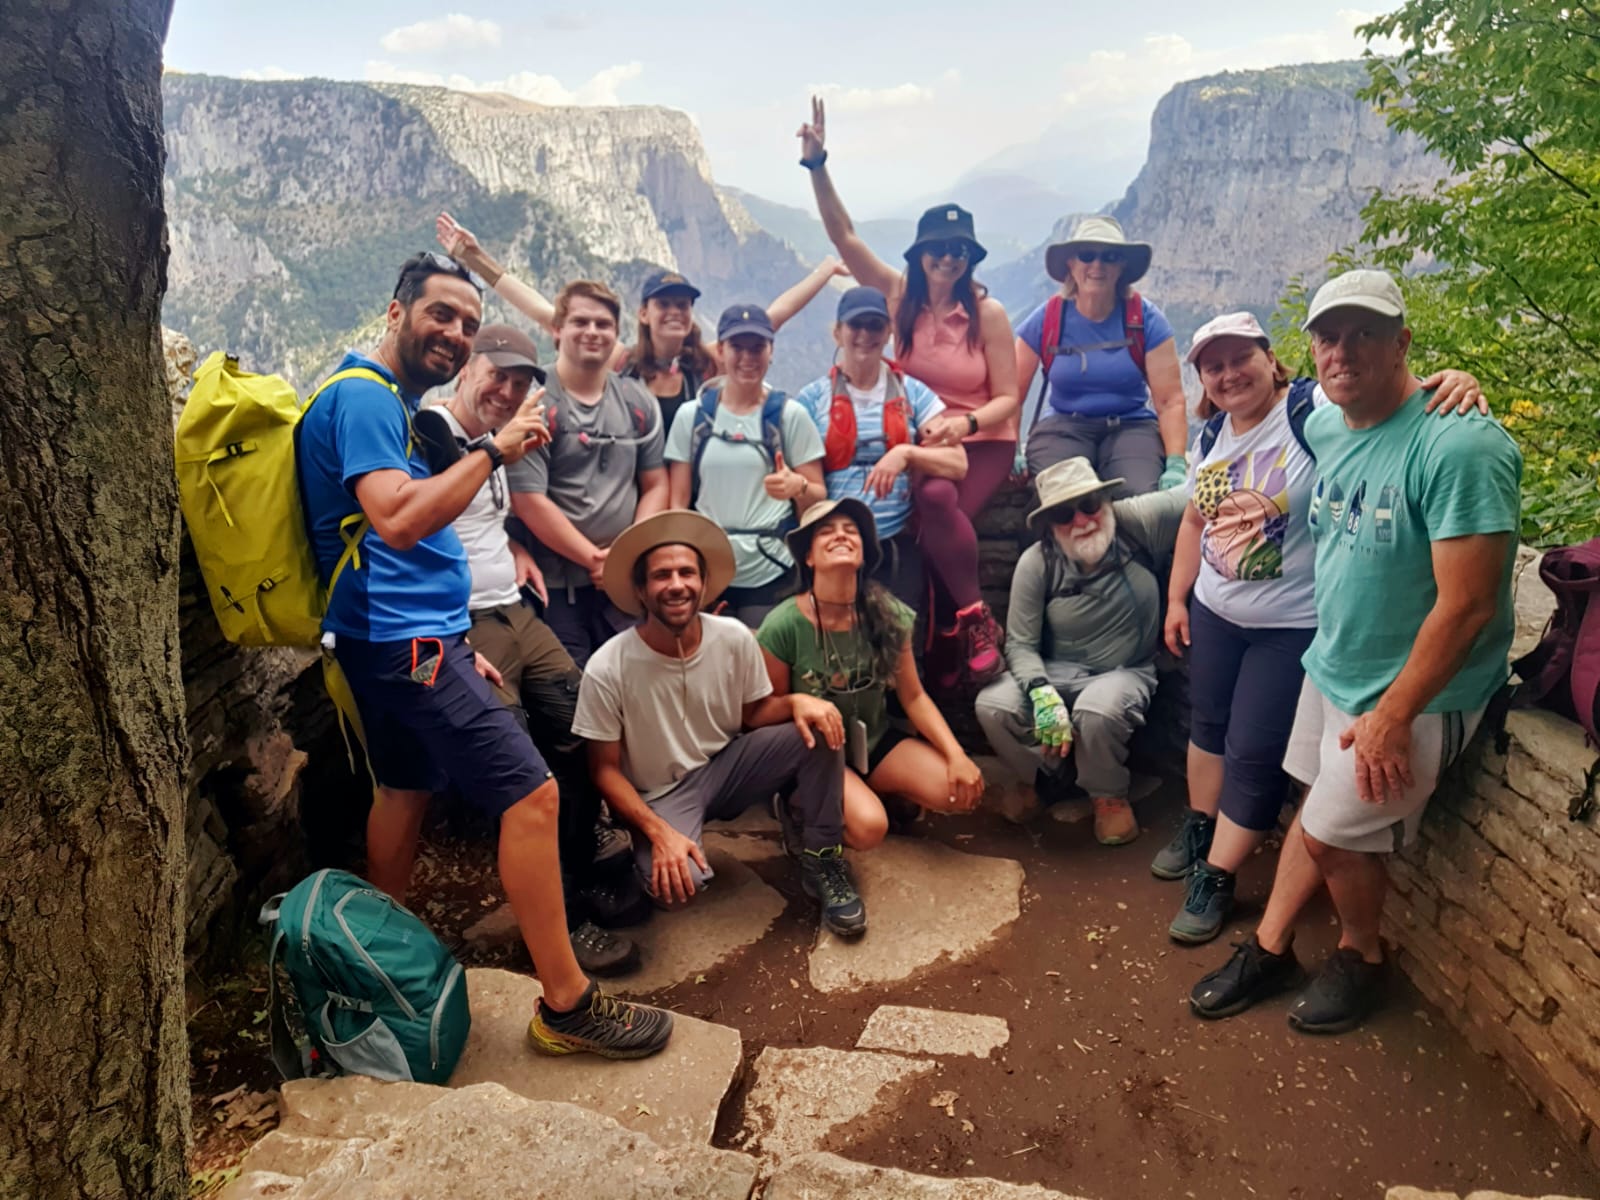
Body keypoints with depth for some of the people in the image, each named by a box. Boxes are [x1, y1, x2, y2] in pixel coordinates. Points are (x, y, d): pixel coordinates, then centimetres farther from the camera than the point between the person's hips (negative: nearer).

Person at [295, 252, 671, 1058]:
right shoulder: (363, 396, -12)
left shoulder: (389, 401, 19)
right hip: (404, 640, -11)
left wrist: (457, 646, 20)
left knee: (405, 790, 19)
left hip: (399, 640, 11)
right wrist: (494, 449, -21)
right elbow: (398, 520, -28)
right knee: (533, 796, -12)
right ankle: (566, 1005, -3)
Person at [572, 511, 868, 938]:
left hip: (727, 767, 4)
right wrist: (659, 832, -25)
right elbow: (605, 770, -12)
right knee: (680, 881, -33)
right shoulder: (607, 670, -22)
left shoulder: (735, 638, -12)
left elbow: (753, 713, 3)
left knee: (817, 729, -21)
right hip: (661, 796, -3)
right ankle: (643, 851, 4)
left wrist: (797, 702, -20)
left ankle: (819, 858, -2)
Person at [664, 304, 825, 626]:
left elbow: (818, 496, 4)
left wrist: (798, 486, -18)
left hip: (771, 575, -1)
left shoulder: (790, 414, 2)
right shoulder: (691, 415, 7)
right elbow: (678, 501, 8)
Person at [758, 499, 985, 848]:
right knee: (868, 826, -30)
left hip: (876, 741, 4)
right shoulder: (782, 626, -20)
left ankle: (888, 795, 10)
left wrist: (956, 755, -14)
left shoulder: (887, 614, -8)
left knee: (962, 790, -18)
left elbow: (914, 697, -2)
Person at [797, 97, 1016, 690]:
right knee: (933, 507, -27)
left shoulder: (988, 312, -6)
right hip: (919, 437, 3)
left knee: (938, 499, -33)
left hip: (982, 440, -3)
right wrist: (817, 165, -14)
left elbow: (1008, 399, -5)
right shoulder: (900, 295, 2)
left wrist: (964, 422, -25)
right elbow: (843, 235, -4)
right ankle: (970, 621, -8)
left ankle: (962, 627, -17)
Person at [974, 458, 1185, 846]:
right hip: (1057, 673, 2)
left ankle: (1110, 797, -2)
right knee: (992, 704, -25)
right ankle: (1044, 778, 9)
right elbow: (1020, 643, -10)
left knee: (1099, 709, -37)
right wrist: (1042, 692, -28)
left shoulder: (1138, 523, -14)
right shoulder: (1036, 563, -13)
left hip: (1126, 673, -2)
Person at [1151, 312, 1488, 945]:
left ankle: (1215, 878, 18)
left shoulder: (1316, 409, -18)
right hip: (1215, 613, 6)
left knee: (1255, 753, 3)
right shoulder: (1211, 436, 3)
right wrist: (1177, 598, 16)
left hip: (1294, 626, -6)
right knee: (1208, 725, 21)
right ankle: (1199, 828, 43)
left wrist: (1451, 380, -51)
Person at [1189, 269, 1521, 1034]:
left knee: (1336, 831, 2)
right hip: (1330, 666, 7)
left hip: (1414, 689, -7)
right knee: (1314, 807, 17)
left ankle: (1361, 956, 31)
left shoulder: (1459, 445, -26)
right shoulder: (1324, 427, -1)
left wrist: (1392, 716, -20)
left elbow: (1466, 605, -26)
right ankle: (1269, 950, 32)